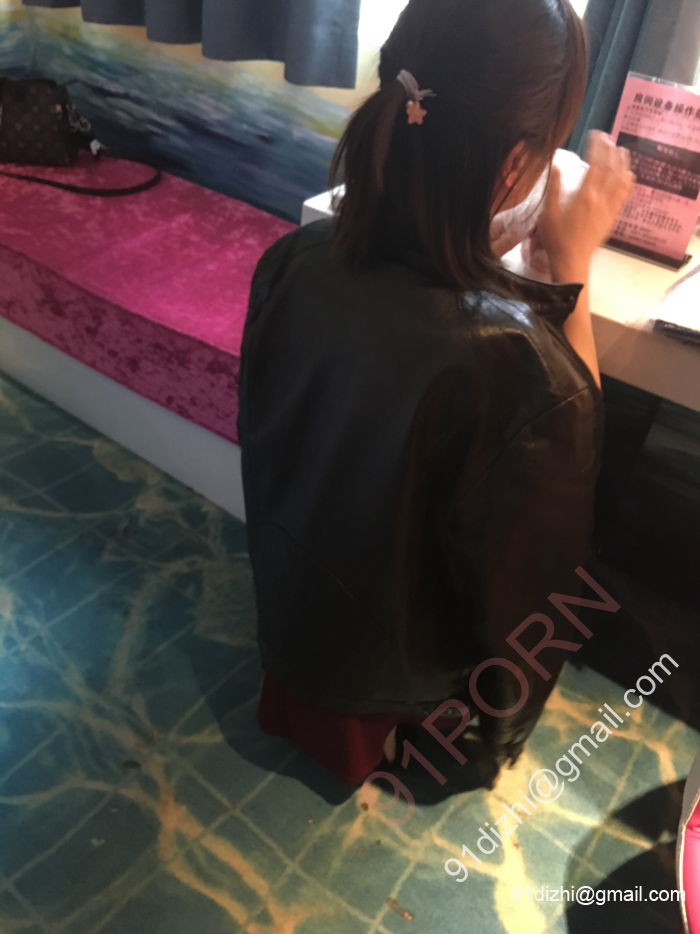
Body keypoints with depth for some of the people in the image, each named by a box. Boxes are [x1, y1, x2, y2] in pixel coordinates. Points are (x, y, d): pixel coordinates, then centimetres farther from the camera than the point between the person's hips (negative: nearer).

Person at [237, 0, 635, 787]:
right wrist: (573, 266, -18)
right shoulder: (514, 358, -45)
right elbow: (573, 428, -18)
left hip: (291, 603, 4)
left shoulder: (292, 262, -27)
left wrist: (464, 263, -7)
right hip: (403, 656, -3)